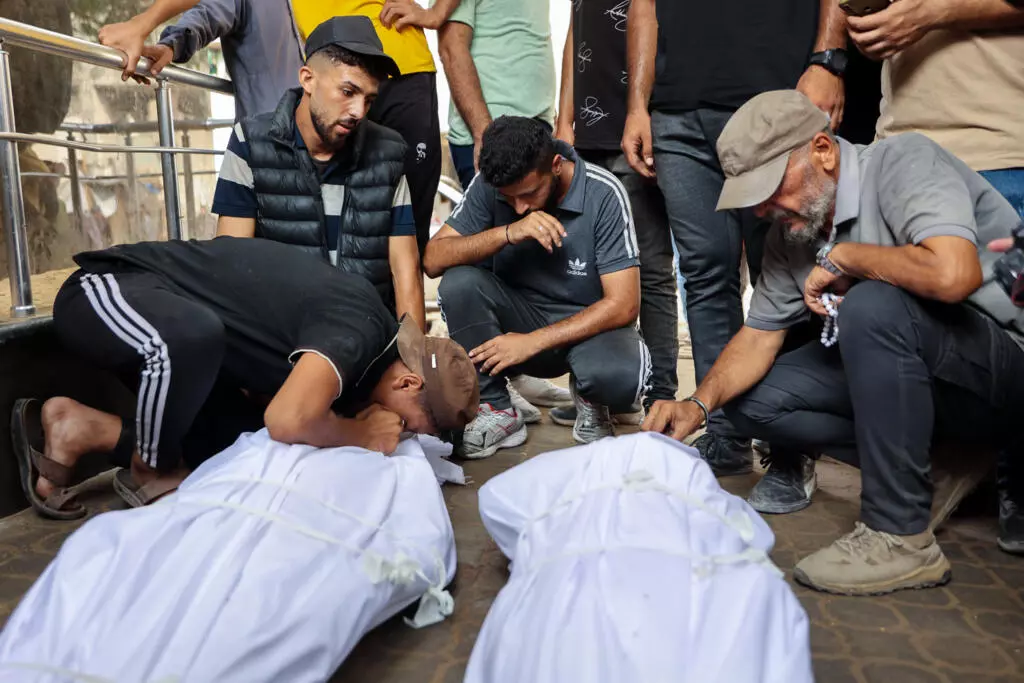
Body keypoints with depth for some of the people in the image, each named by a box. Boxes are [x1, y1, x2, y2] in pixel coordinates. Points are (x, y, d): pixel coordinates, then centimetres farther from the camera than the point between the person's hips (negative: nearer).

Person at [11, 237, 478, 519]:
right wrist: (361, 435, -19)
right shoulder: (359, 328, -26)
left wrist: (355, 420, -8)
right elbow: (288, 420, -40)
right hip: (107, 288, -8)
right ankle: (150, 474, -9)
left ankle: (79, 431, 9)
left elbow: (268, 403, 9)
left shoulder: (353, 327, 3)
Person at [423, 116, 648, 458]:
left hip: (587, 325, -3)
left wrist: (532, 342, -25)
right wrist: (506, 233, -32)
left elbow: (623, 305, -21)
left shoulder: (604, 194, -19)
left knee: (622, 375, -36)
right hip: (518, 315, 3)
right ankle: (497, 410, -10)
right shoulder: (489, 184, -11)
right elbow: (433, 260, -17)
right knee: (459, 282, -25)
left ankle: (589, 397, 3)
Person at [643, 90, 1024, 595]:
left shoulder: (903, 160, -19)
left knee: (871, 306, -34)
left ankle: (899, 538, -23)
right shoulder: (791, 231, 1)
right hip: (905, 362, 7)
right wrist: (699, 403, -15)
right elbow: (759, 335, 2)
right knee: (752, 397, -3)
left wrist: (841, 258, -21)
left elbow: (953, 274, -36)